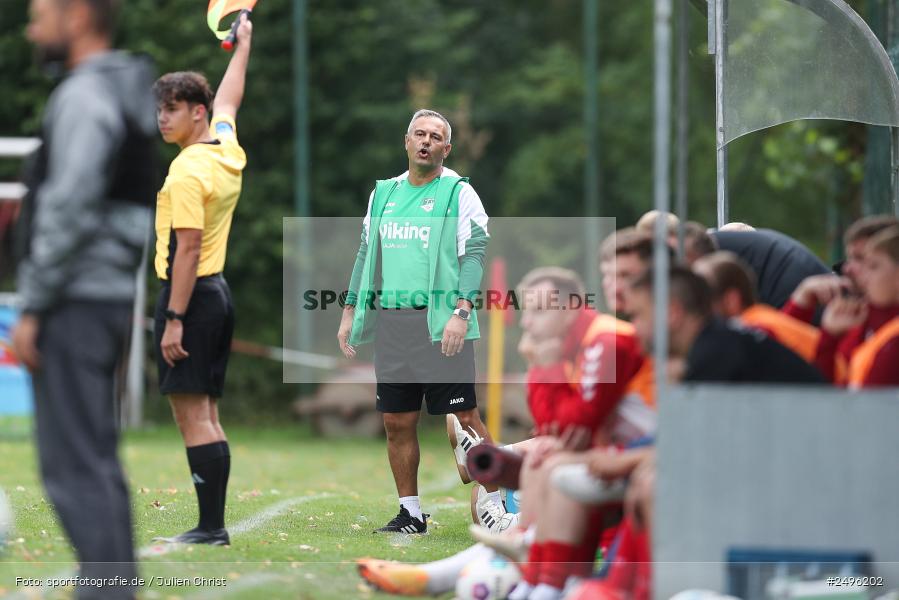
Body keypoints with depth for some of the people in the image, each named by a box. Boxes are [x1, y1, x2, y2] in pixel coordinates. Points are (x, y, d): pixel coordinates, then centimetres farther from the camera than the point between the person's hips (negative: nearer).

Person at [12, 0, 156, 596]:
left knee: (73, 464, -10)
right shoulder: (127, 96, 18)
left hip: (75, 302, -10)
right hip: (111, 299, 10)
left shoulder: (84, 95, -12)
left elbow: (70, 211, -19)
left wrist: (33, 308, -16)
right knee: (96, 463, 12)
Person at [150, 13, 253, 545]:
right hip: (218, 291, 9)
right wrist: (244, 43, 44)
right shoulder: (228, 149, 9)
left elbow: (187, 250, -19)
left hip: (191, 296, -9)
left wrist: (174, 319, -19)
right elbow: (228, 98, 29)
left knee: (193, 413, -10)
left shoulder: (188, 171, -15)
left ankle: (210, 526, -13)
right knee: (207, 415, 10)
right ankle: (214, 524, 10)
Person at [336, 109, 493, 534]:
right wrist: (350, 313, 17)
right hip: (391, 325, 5)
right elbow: (366, 255, 22)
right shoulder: (383, 193, 17)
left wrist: (461, 312, -18)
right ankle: (410, 512, 13)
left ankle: (496, 504, -1)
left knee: (464, 419, -7)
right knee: (397, 423, 5)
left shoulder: (459, 193, 0)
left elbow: (474, 255, -7)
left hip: (441, 326, -5)